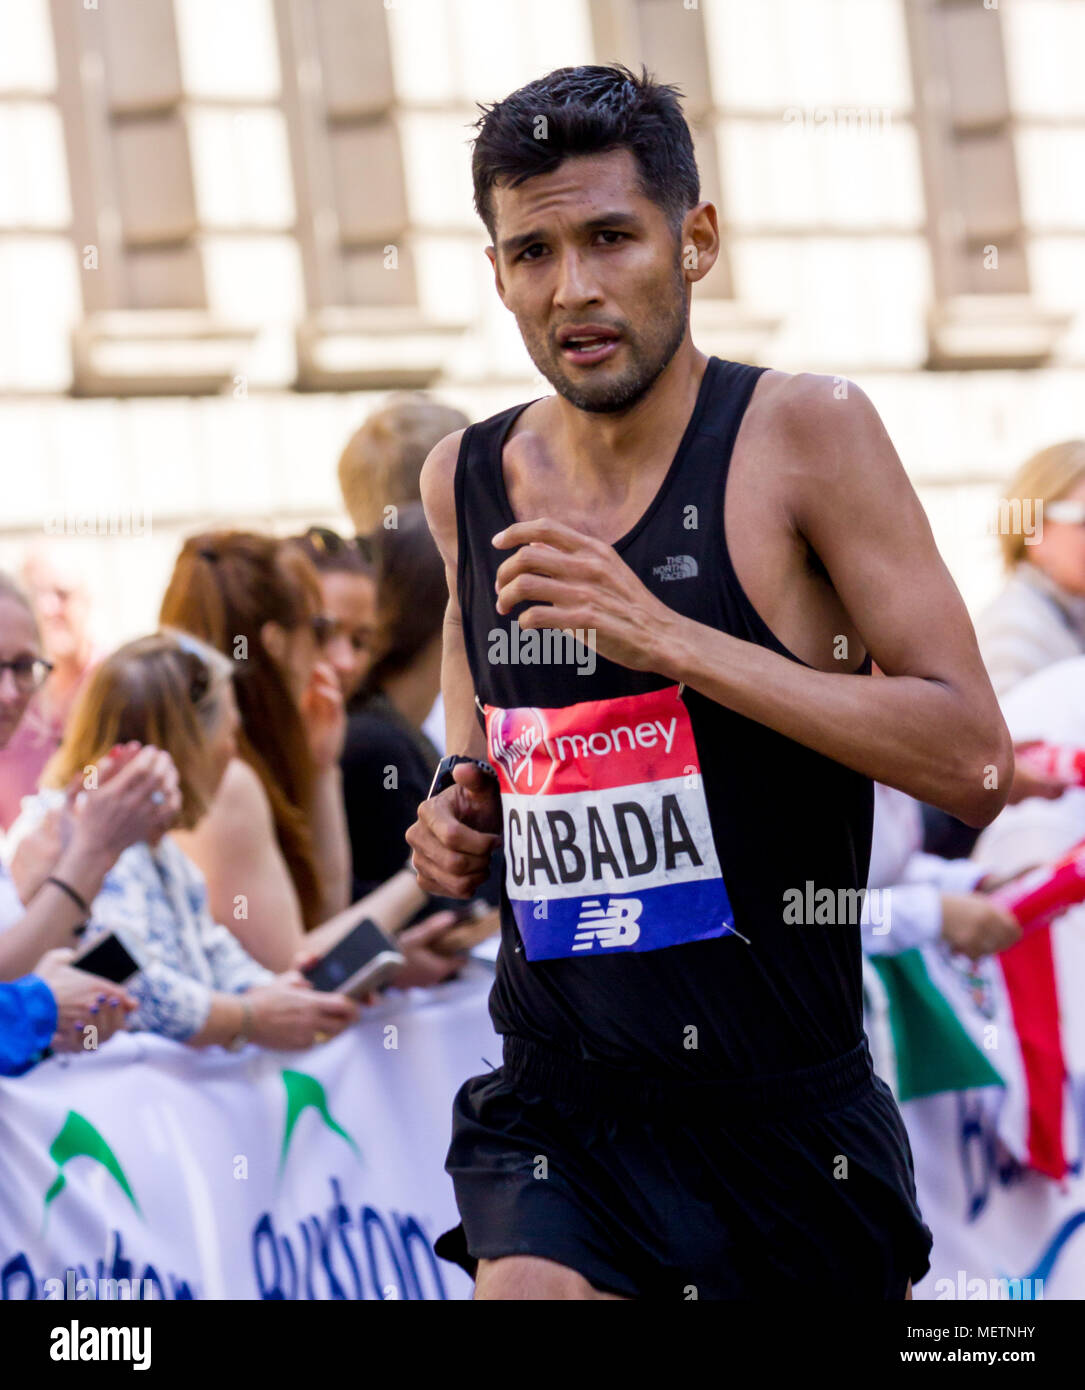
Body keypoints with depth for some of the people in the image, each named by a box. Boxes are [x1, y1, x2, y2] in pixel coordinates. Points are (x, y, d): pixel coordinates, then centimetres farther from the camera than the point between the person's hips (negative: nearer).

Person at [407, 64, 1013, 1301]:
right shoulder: (466, 479, 7)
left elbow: (973, 765, -14)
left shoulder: (806, 435, -7)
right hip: (549, 1112, 3)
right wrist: (462, 813, 3)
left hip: (784, 1119, -2)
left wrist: (674, 640, -20)